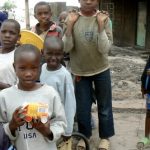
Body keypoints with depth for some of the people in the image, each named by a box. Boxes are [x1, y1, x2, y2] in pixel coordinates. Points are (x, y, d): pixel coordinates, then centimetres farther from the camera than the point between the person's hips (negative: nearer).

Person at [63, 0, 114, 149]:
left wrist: (100, 25, -26)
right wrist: (69, 25, -23)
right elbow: (66, 48, -12)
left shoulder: (104, 19, -11)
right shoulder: (72, 18, -9)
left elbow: (104, 49, -18)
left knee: (104, 106, 13)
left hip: (101, 70, 0)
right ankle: (84, 135, 34)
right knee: (82, 107, 13)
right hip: (80, 71, 1)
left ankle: (105, 137, 32)